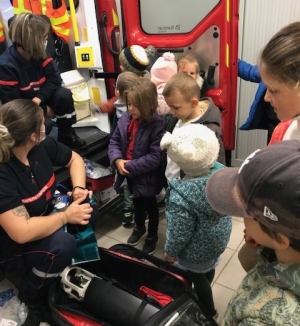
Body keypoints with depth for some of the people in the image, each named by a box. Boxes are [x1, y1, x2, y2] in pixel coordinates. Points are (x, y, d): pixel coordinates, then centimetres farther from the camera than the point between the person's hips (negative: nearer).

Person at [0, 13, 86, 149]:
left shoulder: (39, 53, -9)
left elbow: (55, 78, -12)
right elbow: (12, 104, -22)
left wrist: (38, 98, -29)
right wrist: (44, 109, -19)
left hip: (41, 99, 5)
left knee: (64, 95, -23)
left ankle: (66, 134, -3)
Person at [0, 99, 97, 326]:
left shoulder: (42, 146, -14)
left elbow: (74, 159, 5)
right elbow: (22, 232, -39)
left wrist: (79, 188, -13)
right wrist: (66, 216, -28)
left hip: (44, 218, 7)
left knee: (87, 212, -10)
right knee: (62, 244, -31)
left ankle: (71, 270, 10)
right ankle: (30, 300, -2)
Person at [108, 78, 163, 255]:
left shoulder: (157, 125, -26)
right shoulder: (125, 119, -8)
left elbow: (155, 158, -28)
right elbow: (114, 141, 0)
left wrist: (130, 167, -26)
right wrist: (117, 160, -18)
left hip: (147, 176, -5)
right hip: (129, 173, 6)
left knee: (150, 205, 19)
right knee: (137, 202, 29)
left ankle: (153, 235, 44)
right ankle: (139, 227, 56)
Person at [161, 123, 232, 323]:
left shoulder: (181, 195, -41)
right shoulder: (220, 170, -22)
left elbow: (180, 232, -26)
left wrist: (170, 252, -5)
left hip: (198, 250, -7)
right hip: (220, 239, 7)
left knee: (198, 278, 24)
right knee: (209, 270, 35)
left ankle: (209, 313, 52)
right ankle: (204, 298, 67)